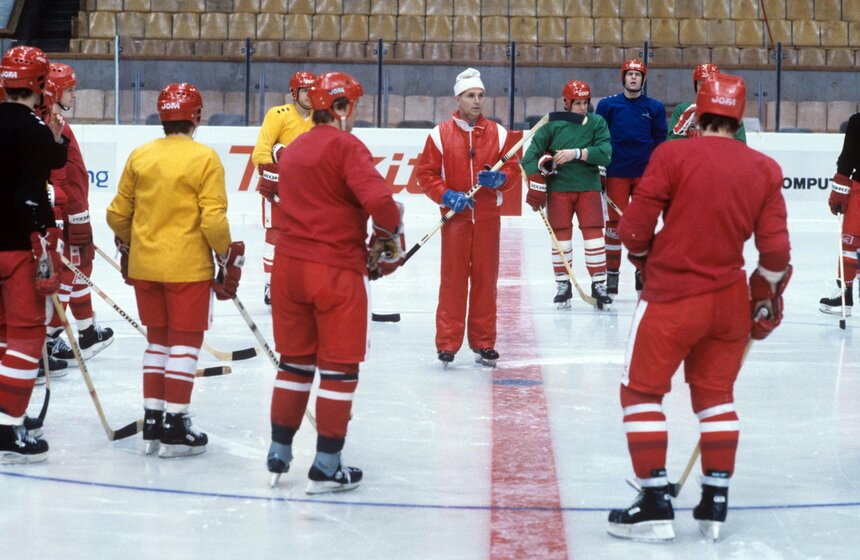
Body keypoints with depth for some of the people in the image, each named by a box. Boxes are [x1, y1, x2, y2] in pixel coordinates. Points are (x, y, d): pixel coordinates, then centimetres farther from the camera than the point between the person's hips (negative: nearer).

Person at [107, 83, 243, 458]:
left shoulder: (140, 157, 3)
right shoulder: (204, 159, -11)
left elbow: (117, 214, 7)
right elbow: (213, 219, -15)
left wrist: (127, 248, 24)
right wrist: (227, 258, -1)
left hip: (144, 264, 5)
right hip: (187, 266, -5)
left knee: (157, 339, 16)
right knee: (184, 342, 3)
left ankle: (152, 421, 19)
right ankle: (174, 428, 3)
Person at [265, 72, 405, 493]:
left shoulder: (291, 150, 14)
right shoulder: (345, 146, -11)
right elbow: (379, 200, -23)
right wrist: (390, 234, -2)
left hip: (289, 264, 7)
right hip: (336, 269, -7)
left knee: (295, 360, 18)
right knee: (339, 365, 3)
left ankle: (279, 452, 24)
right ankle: (327, 466, 6)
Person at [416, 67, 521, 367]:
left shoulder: (498, 134, 6)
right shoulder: (440, 134, -1)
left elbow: (513, 169, 9)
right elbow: (426, 173, 0)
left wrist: (499, 178, -12)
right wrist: (446, 196, -14)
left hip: (488, 217, 2)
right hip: (454, 216, -2)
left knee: (486, 279, 5)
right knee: (453, 280, -2)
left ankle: (484, 343, 13)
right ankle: (447, 343, 5)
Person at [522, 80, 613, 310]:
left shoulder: (597, 123, 0)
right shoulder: (553, 124, -3)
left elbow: (605, 154, -12)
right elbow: (532, 153, -5)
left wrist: (576, 153, -22)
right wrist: (536, 186, -10)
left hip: (588, 187, 0)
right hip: (558, 187, 0)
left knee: (593, 234, -5)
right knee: (561, 236, 3)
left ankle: (599, 285, 2)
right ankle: (563, 286, 15)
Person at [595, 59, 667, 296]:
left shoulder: (655, 107, 6)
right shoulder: (607, 105, 3)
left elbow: (660, 141, 8)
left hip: (645, 173, 1)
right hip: (616, 173, -1)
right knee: (615, 222, -1)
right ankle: (612, 273, 4)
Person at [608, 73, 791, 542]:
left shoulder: (672, 156, -10)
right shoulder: (765, 170, 1)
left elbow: (633, 229, -10)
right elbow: (775, 250, -1)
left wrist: (645, 257, 12)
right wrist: (766, 298, 16)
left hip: (671, 296, -4)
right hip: (729, 299, 4)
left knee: (642, 392, 8)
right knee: (716, 395, 19)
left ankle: (655, 505, 5)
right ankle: (715, 503, 21)